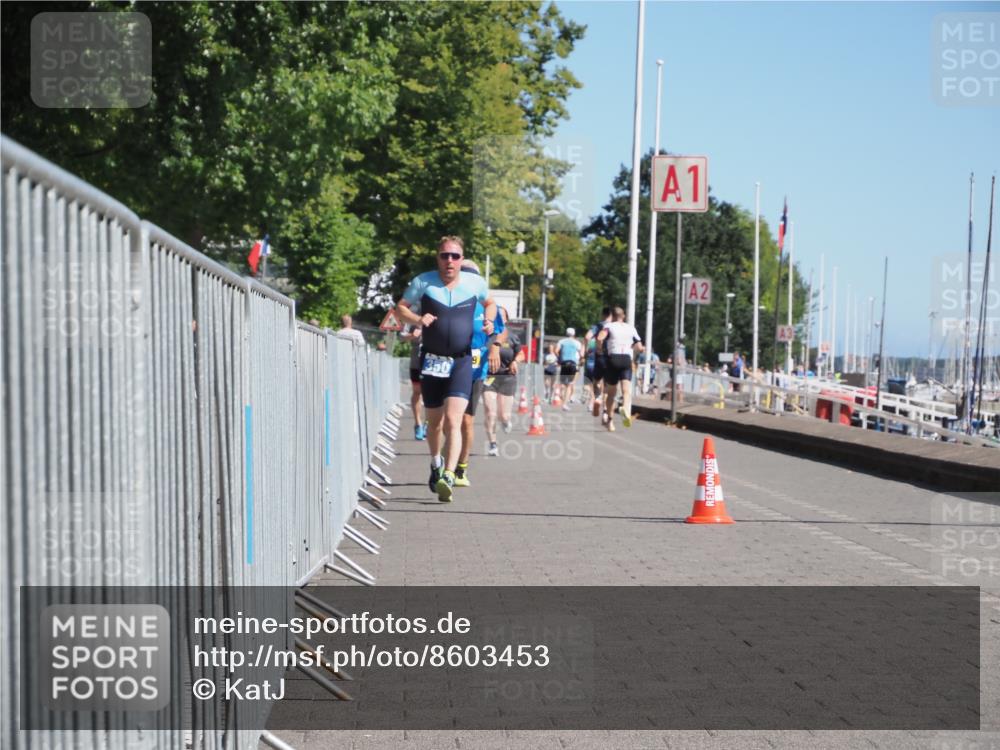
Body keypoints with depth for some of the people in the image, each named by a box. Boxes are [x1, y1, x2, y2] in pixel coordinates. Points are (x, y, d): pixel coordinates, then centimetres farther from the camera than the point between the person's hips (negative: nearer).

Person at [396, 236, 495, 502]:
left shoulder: (475, 283, 1)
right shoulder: (423, 282, -2)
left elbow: (490, 303, 21)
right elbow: (400, 308, 7)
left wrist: (488, 321, 0)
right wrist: (417, 319, -14)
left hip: (461, 362, -1)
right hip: (432, 360, 1)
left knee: (452, 420, -18)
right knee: (434, 421, 15)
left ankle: (448, 477, -25)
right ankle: (436, 464, 43)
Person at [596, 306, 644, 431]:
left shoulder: (609, 326, 6)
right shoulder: (631, 328, 15)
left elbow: (600, 338, -14)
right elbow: (639, 347, 13)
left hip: (613, 358, -1)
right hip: (627, 359, 1)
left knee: (610, 392, 12)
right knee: (626, 389, -13)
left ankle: (609, 420, 17)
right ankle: (626, 409, -42)